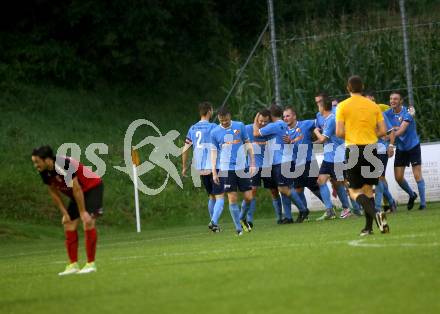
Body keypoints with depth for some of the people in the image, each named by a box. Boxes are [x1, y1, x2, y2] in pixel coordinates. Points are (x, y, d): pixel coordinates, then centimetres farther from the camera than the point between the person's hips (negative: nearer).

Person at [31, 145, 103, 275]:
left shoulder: (64, 166, -33)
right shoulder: (45, 172, -8)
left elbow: (76, 189, -28)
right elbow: (54, 192, 5)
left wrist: (82, 212, -23)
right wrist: (65, 213, 4)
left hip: (93, 188, -8)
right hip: (77, 194, 8)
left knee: (88, 222, -20)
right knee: (69, 225, 2)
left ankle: (91, 264, -15)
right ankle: (73, 265, 7)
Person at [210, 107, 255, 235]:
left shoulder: (240, 126, 3)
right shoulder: (215, 132, 0)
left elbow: (248, 144, 10)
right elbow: (214, 152, 5)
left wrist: (252, 163, 5)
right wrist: (214, 172, -2)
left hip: (241, 167, 2)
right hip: (226, 169, -2)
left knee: (248, 197, -1)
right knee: (233, 198, -6)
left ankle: (243, 219, 26)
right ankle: (238, 227, 4)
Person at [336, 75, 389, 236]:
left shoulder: (343, 106, -3)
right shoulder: (373, 106, 7)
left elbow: (339, 133, -8)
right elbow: (383, 131, 4)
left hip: (353, 149, -4)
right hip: (371, 149, 4)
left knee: (354, 191, 1)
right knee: (368, 188, 13)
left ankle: (375, 214, -24)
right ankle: (368, 227, 9)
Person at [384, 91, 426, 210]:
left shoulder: (407, 113, -18)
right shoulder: (387, 114, -4)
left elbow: (402, 130, -31)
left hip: (413, 146, -5)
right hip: (400, 149, 5)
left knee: (417, 175, -7)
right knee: (398, 177, 1)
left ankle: (423, 202, 0)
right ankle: (412, 195, 27)